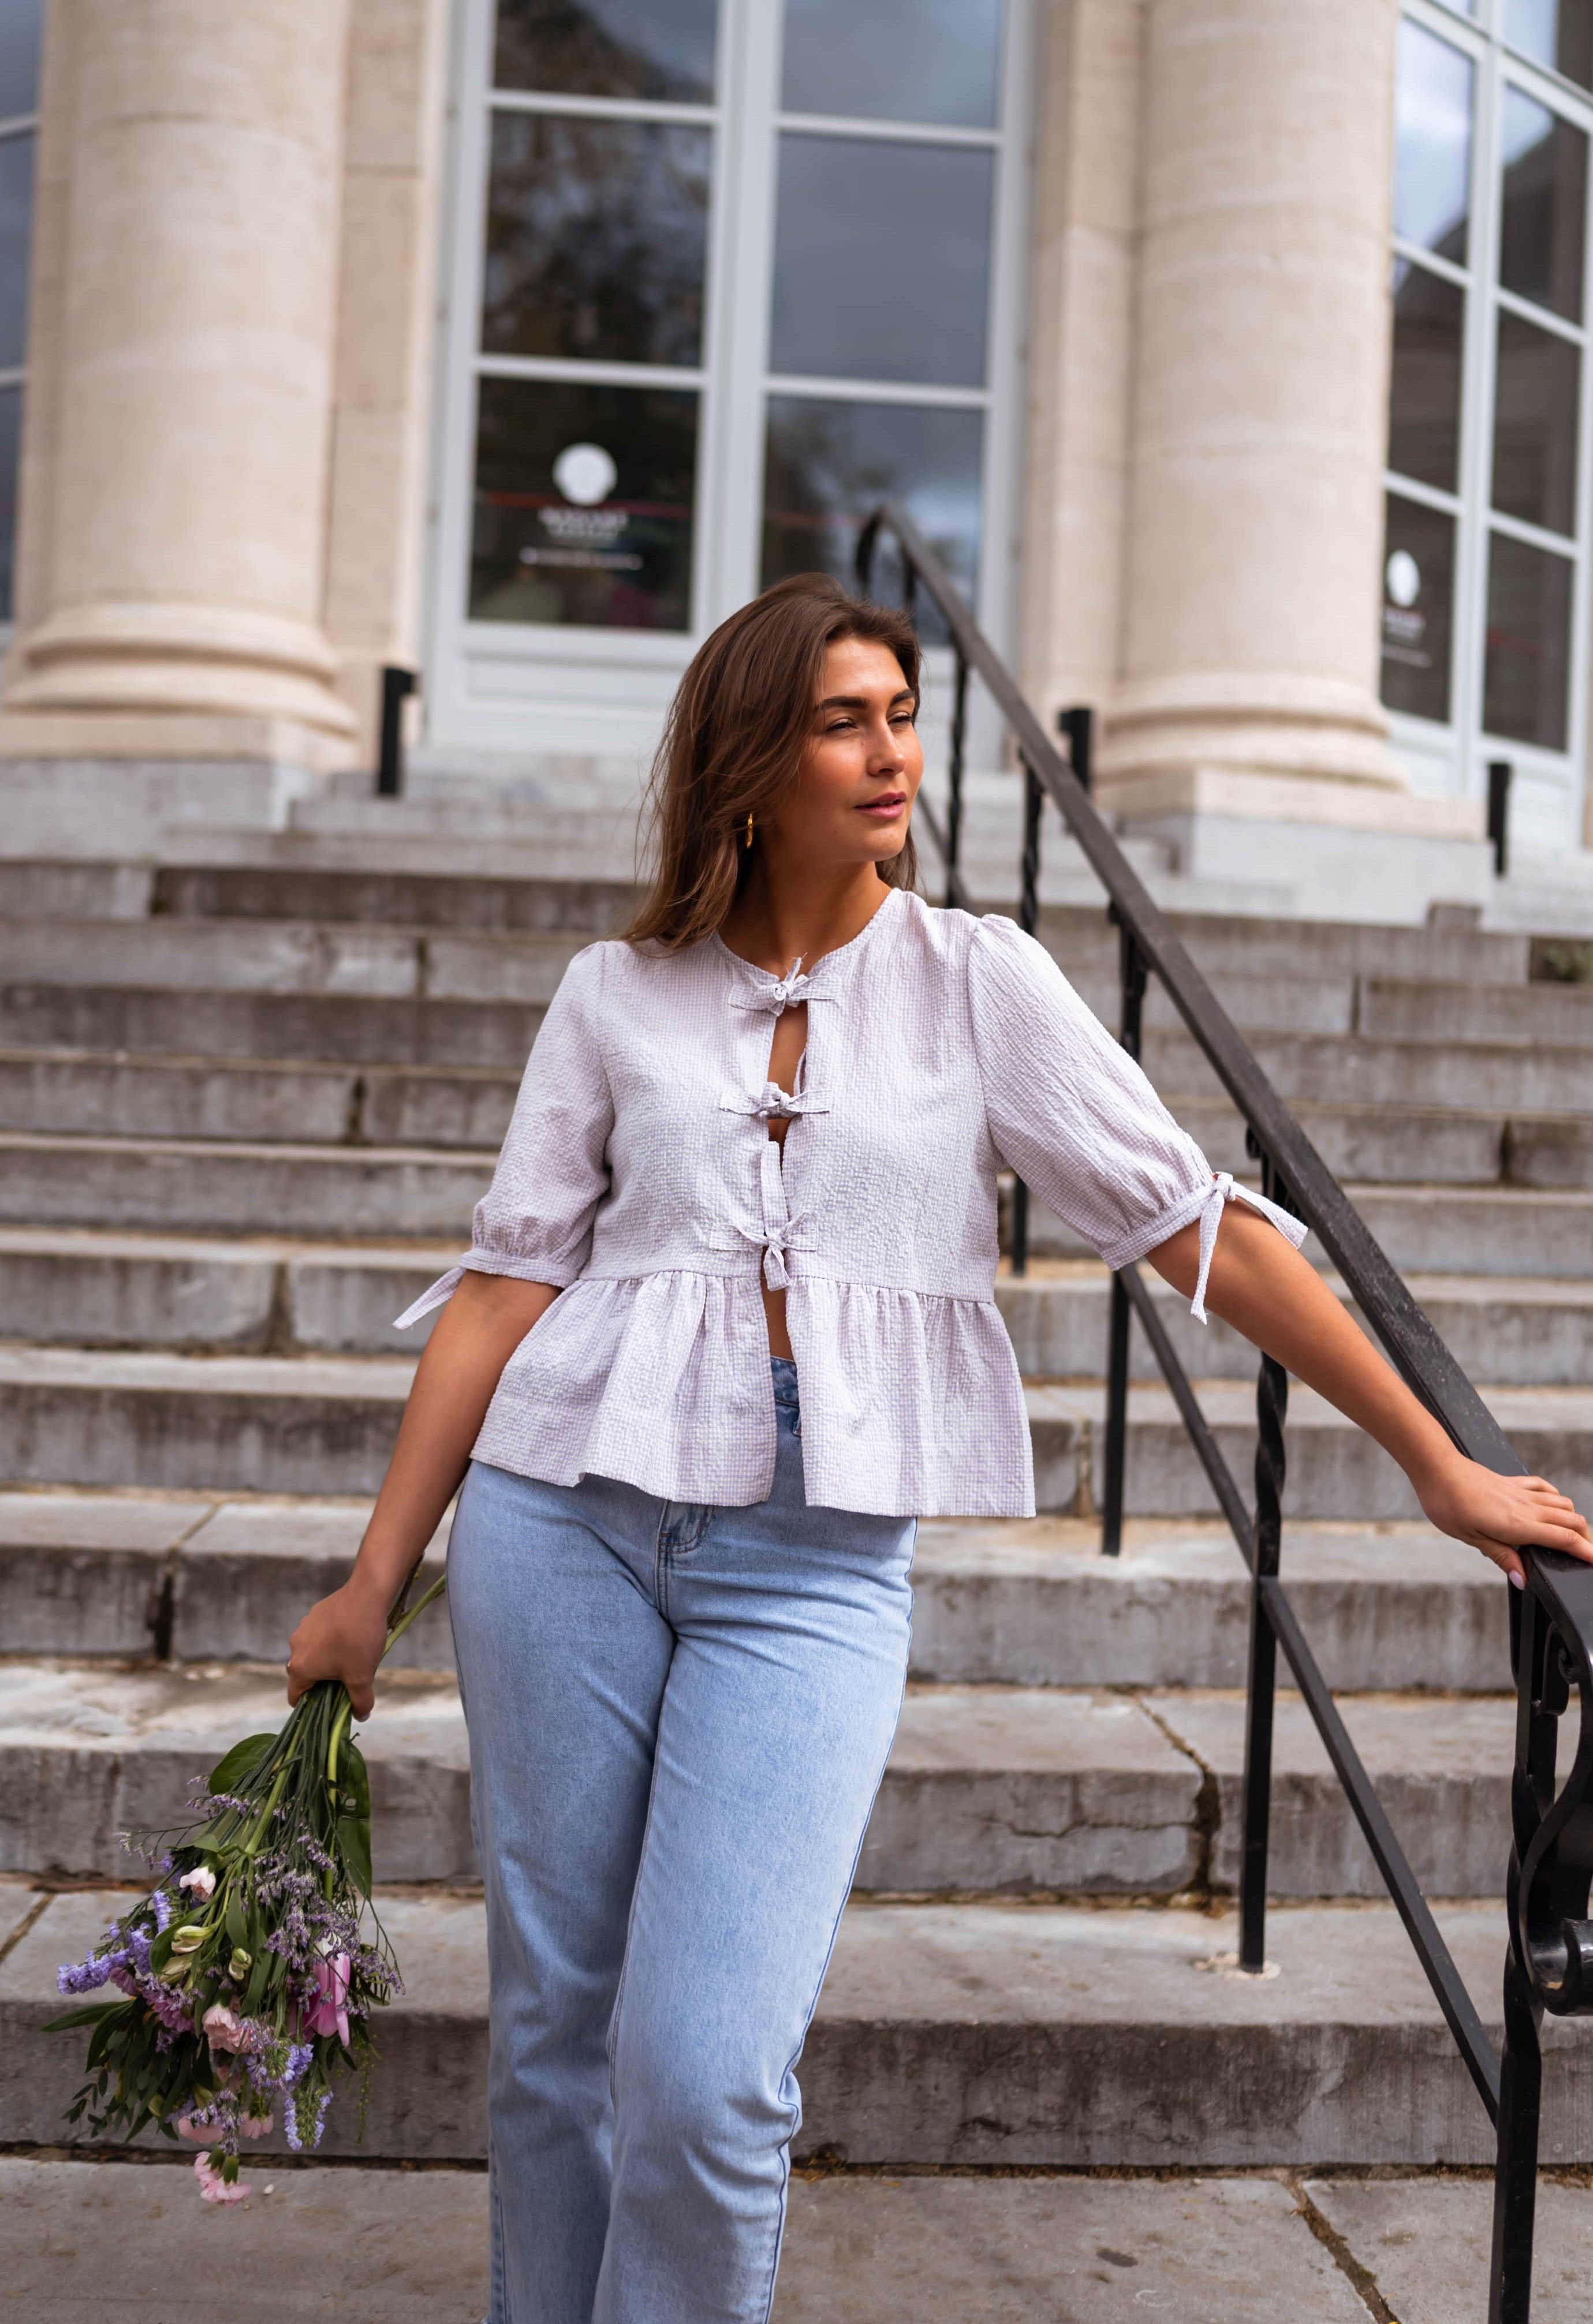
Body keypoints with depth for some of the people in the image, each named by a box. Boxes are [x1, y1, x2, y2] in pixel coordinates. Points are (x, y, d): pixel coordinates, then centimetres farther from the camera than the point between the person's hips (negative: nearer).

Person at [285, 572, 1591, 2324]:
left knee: (707, 2076, -9)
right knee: (551, 2031, 10)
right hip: (568, 1517, 2)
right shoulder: (617, 995, 7)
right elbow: (508, 1285, 6)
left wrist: (1442, 1467, 1)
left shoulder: (978, 980, 4)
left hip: (816, 1566, -1)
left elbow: (1199, 1230, 3)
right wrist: (375, 1581, 3)